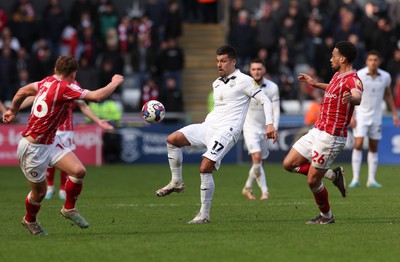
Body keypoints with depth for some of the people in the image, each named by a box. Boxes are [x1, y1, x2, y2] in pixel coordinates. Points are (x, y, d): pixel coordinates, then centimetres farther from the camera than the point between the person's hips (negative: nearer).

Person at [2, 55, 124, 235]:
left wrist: (13, 110, 32)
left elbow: (22, 91, 15)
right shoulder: (65, 88, -25)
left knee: (79, 171, -6)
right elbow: (97, 97, -29)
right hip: (33, 148, -8)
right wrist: (115, 83, -13)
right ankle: (30, 220, 36)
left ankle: (69, 209, 14)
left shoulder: (47, 82, 1)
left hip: (50, 142, 9)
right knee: (39, 192, 8)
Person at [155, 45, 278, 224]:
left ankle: (204, 215, -9)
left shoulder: (244, 81, -2)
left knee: (205, 168, -18)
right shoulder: (216, 83, 21)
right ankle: (176, 182, 3)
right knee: (172, 139, -8)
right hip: (208, 126, 8)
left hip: (226, 132, -8)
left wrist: (269, 124, -14)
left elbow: (265, 100, -4)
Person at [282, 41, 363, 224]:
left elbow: (358, 96, -43)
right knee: (289, 164, 8)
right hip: (317, 132, 9)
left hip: (330, 137, -9)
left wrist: (351, 98, -66)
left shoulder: (352, 80, -19)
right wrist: (316, 84, 46)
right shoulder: (337, 76, 11)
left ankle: (326, 216, 20)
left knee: (312, 181, -4)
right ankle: (333, 175, 17)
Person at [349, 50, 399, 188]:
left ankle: (371, 179, 12)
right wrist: (351, 116, -13)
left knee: (374, 147, 6)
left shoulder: (385, 77, -1)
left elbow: (388, 95, 13)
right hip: (360, 115, -3)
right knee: (358, 144, -13)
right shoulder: (359, 76, -11)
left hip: (376, 116, 3)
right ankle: (355, 178, -11)